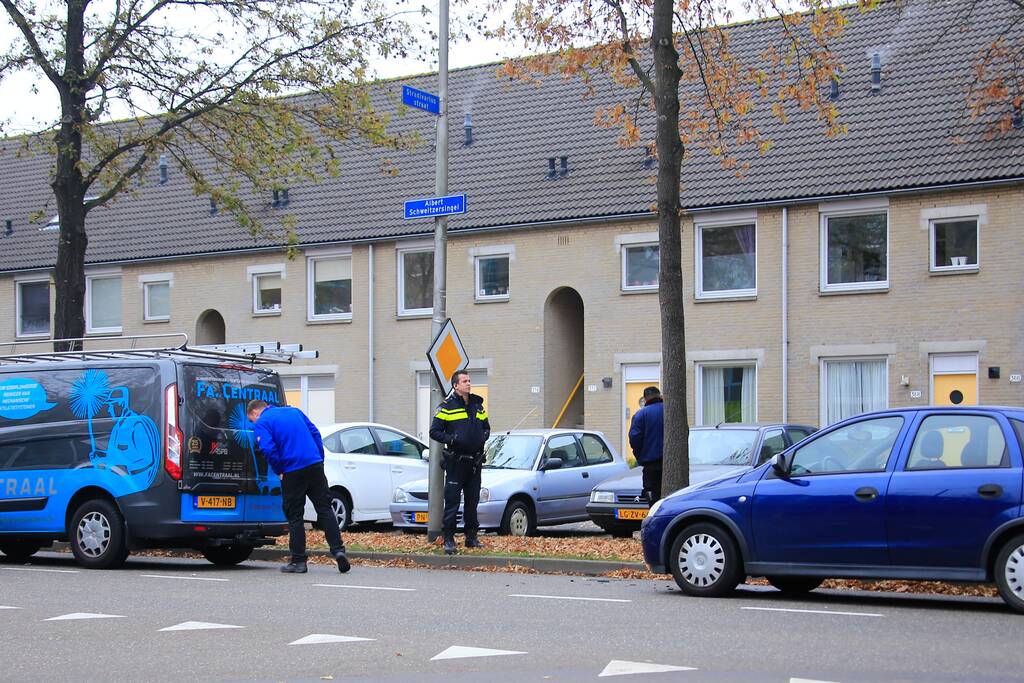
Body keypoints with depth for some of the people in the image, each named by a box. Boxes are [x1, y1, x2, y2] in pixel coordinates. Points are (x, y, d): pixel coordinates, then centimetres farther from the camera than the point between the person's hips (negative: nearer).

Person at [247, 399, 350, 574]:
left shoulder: (262, 423, 0)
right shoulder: (294, 411, 19)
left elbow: (269, 449, -15)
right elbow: (315, 433, 15)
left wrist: (279, 471, -2)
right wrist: (319, 459, 14)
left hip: (293, 472, -5)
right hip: (315, 466, 5)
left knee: (294, 516, 5)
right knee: (325, 509, 10)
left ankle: (298, 561, 9)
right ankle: (338, 550, -1)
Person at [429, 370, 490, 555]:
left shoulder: (478, 406, 14)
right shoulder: (447, 407, -4)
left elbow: (486, 427, 25)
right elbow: (434, 431, -5)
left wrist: (483, 437, 4)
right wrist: (451, 439, -19)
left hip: (475, 461, 6)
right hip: (456, 461, -5)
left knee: (472, 501, 12)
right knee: (452, 501, -7)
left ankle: (471, 537, 20)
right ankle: (448, 539, -3)